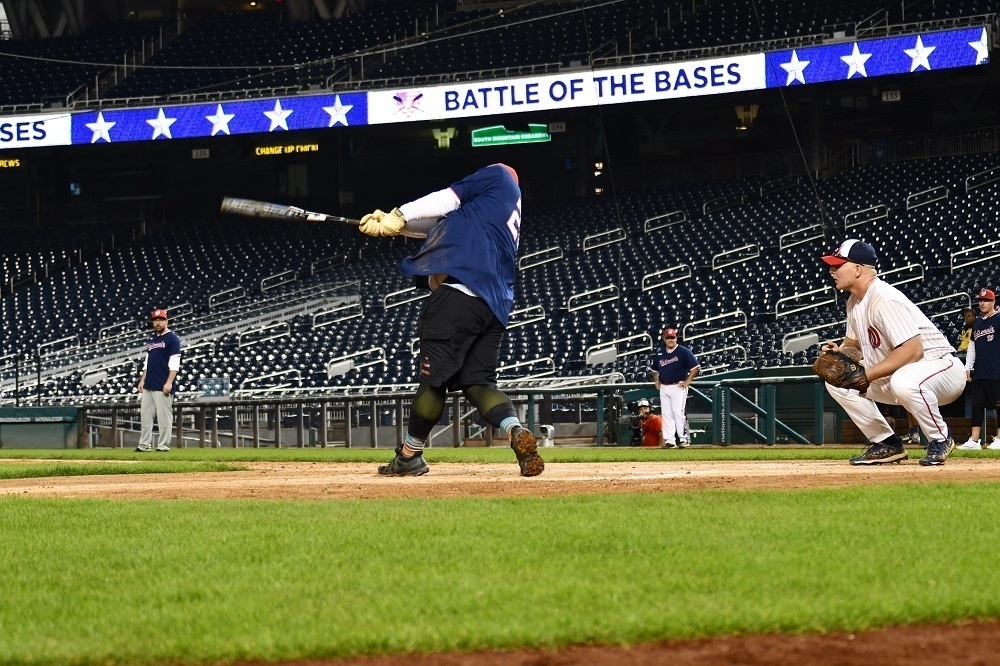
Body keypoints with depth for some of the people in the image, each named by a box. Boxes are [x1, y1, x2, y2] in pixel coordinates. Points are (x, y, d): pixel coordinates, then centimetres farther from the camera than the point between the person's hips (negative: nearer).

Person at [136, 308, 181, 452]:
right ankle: (144, 445, 10)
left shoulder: (172, 338, -5)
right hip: (148, 386, 8)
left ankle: (163, 445, -3)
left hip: (163, 386, -8)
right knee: (145, 415, 6)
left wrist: (169, 382, -19)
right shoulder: (152, 339, 18)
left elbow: (174, 364, -12)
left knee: (164, 416, -7)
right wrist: (143, 380, 17)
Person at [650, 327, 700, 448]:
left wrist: (687, 381, -11)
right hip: (663, 388, 6)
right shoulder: (659, 353, 13)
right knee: (666, 415, 4)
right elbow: (654, 369, 29)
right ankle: (669, 440, 7)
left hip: (678, 387, -6)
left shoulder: (683, 352, -4)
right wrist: (656, 381, 15)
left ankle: (684, 438, -7)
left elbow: (695, 367, -6)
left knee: (678, 413, -12)